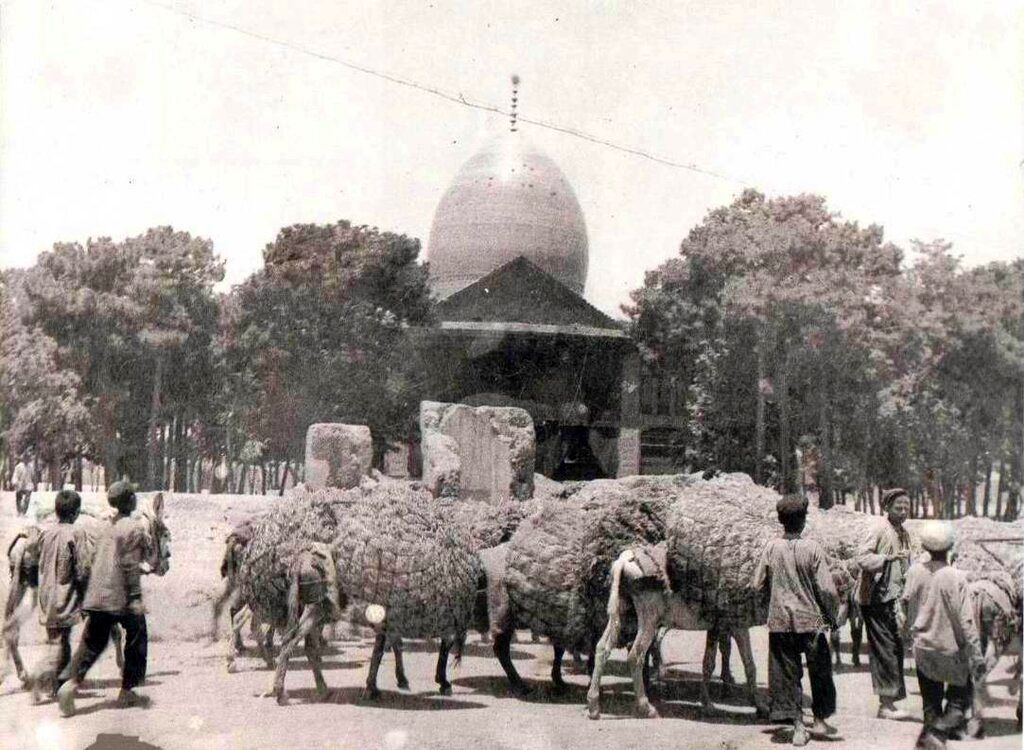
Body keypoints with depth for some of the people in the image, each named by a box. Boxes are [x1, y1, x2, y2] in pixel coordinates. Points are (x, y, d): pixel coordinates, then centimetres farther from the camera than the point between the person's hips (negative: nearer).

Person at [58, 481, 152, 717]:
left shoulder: (107, 527, 12)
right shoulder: (134, 528, -10)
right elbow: (130, 564, -17)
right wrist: (135, 597, -17)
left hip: (97, 597, 6)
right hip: (121, 597, -6)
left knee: (93, 642, 8)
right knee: (136, 641, 11)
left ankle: (72, 682, -13)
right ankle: (127, 691, 14)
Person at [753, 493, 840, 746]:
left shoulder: (772, 548, -5)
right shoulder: (812, 548, -11)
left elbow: (758, 585, 1)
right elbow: (827, 589, -12)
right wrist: (832, 616, 3)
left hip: (780, 621, 1)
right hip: (810, 620, -1)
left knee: (786, 674, 8)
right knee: (819, 671, 16)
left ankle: (798, 726, 5)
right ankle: (819, 720, 24)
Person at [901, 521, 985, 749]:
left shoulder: (915, 571, -10)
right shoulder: (955, 577, -21)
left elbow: (907, 602, 5)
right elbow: (966, 620, -19)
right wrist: (977, 655, -13)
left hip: (922, 647, 4)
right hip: (951, 649, -4)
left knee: (931, 700, 18)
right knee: (959, 697, 11)